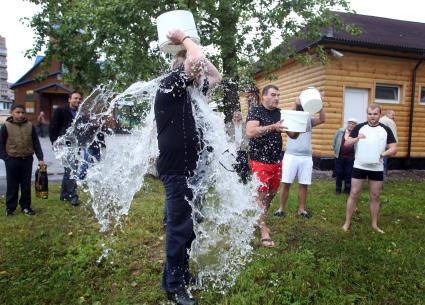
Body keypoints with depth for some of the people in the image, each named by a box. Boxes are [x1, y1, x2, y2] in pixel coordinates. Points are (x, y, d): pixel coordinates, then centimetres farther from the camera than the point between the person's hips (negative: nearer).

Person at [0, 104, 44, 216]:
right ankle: (10, 208, 19)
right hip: (12, 160, -2)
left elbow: (36, 143, 3)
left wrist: (40, 158, -3)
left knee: (26, 185, 10)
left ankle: (25, 206, 21)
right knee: (12, 185, 7)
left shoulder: (30, 126, 2)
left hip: (27, 160, 2)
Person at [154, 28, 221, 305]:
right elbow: (196, 60, -24)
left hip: (190, 168, 9)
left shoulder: (188, 91, 14)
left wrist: (187, 43, 18)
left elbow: (215, 77, 25)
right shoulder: (169, 85, -10)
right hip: (177, 170, -9)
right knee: (179, 228, -1)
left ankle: (181, 274, 33)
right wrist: (184, 39, -3)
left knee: (188, 227, 17)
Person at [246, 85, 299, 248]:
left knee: (271, 194, 15)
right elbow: (250, 132, -23)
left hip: (277, 161, 6)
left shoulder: (280, 113, 10)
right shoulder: (255, 111, -7)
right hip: (260, 161, -6)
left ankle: (260, 220, 35)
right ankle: (264, 231, 7)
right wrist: (273, 127, -29)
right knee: (261, 195, -1)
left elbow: (293, 135, 11)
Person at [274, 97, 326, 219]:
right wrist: (296, 103, -22)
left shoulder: (309, 120, 10)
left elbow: (322, 119, -5)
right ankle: (281, 208, 10)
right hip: (291, 156, -2)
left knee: (304, 185, 6)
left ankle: (301, 209, 18)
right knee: (286, 183, 0)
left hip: (306, 157, 3)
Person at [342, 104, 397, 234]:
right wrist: (357, 138, -21)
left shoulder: (386, 130, 2)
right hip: (359, 167, -1)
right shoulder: (359, 127, 0)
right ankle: (347, 222, 12)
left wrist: (382, 154, -21)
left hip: (377, 168, 1)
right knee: (354, 194, 2)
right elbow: (346, 144, -1)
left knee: (375, 197, 10)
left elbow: (394, 149, -1)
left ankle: (374, 224, 24)